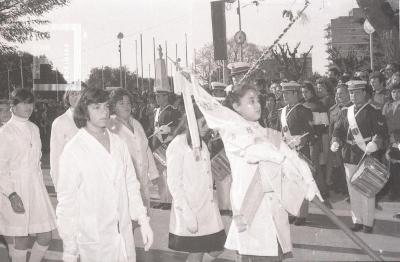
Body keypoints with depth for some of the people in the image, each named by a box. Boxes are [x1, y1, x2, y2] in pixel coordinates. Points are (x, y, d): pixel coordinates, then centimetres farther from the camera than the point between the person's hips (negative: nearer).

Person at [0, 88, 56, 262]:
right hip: (16, 190, -6)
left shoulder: (34, 129, 10)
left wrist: (38, 183, 14)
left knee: (45, 236, 3)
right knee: (21, 241, 2)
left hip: (36, 187, 6)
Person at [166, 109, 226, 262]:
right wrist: (188, 216, -19)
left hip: (208, 209, 7)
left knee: (216, 249, 7)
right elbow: (174, 184, -14)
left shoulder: (201, 144, 13)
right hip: (191, 211, -7)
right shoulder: (177, 145, -11)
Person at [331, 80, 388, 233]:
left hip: (368, 156, -5)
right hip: (350, 157, 5)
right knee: (353, 190, 10)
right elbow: (338, 130, 9)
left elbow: (382, 132, -11)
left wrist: (375, 144, -29)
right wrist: (336, 142, -11)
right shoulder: (345, 112, 10)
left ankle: (368, 223, 12)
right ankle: (357, 221, 22)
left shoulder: (373, 111, -5)